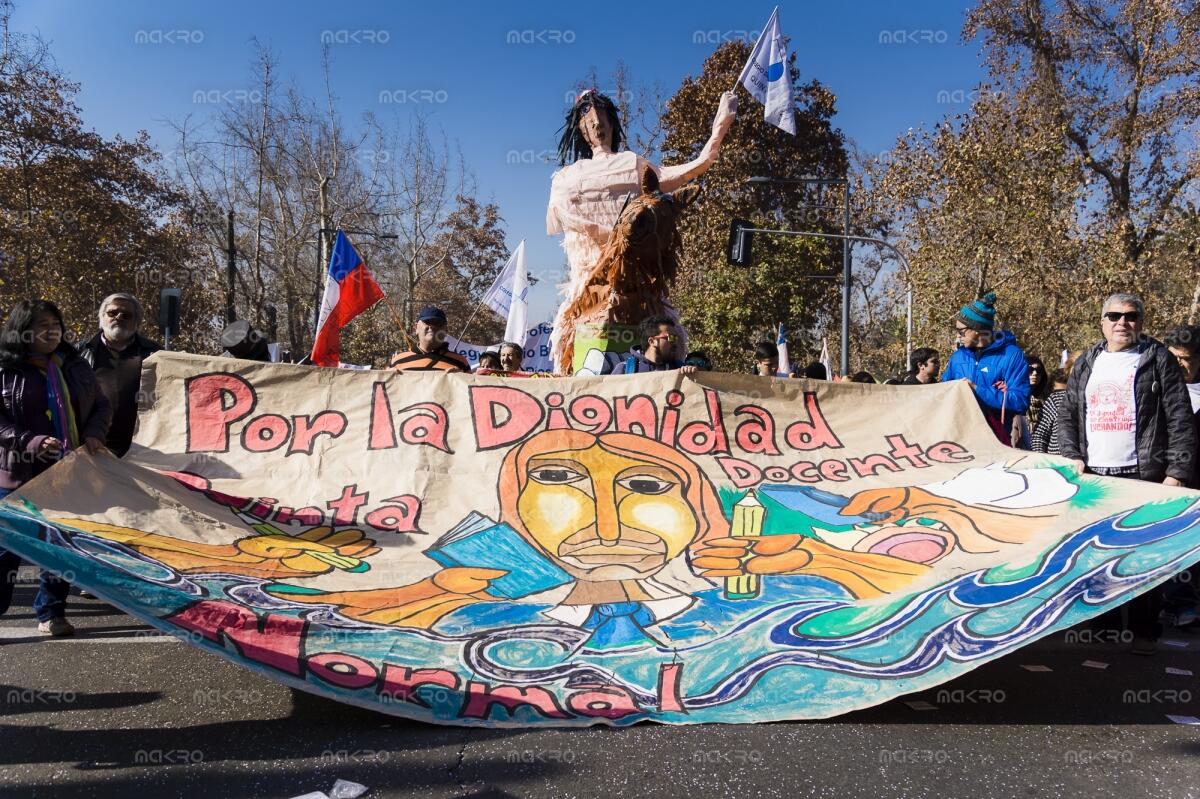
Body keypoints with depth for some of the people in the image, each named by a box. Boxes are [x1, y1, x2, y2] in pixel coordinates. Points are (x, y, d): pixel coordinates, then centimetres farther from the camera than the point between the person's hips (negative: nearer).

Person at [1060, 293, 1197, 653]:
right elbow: (1067, 415, 16)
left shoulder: (1158, 359, 1)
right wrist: (1073, 457, 3)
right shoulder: (1086, 363, 13)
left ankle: (1145, 630, 11)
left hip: (1142, 475, -4)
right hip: (1091, 475, 4)